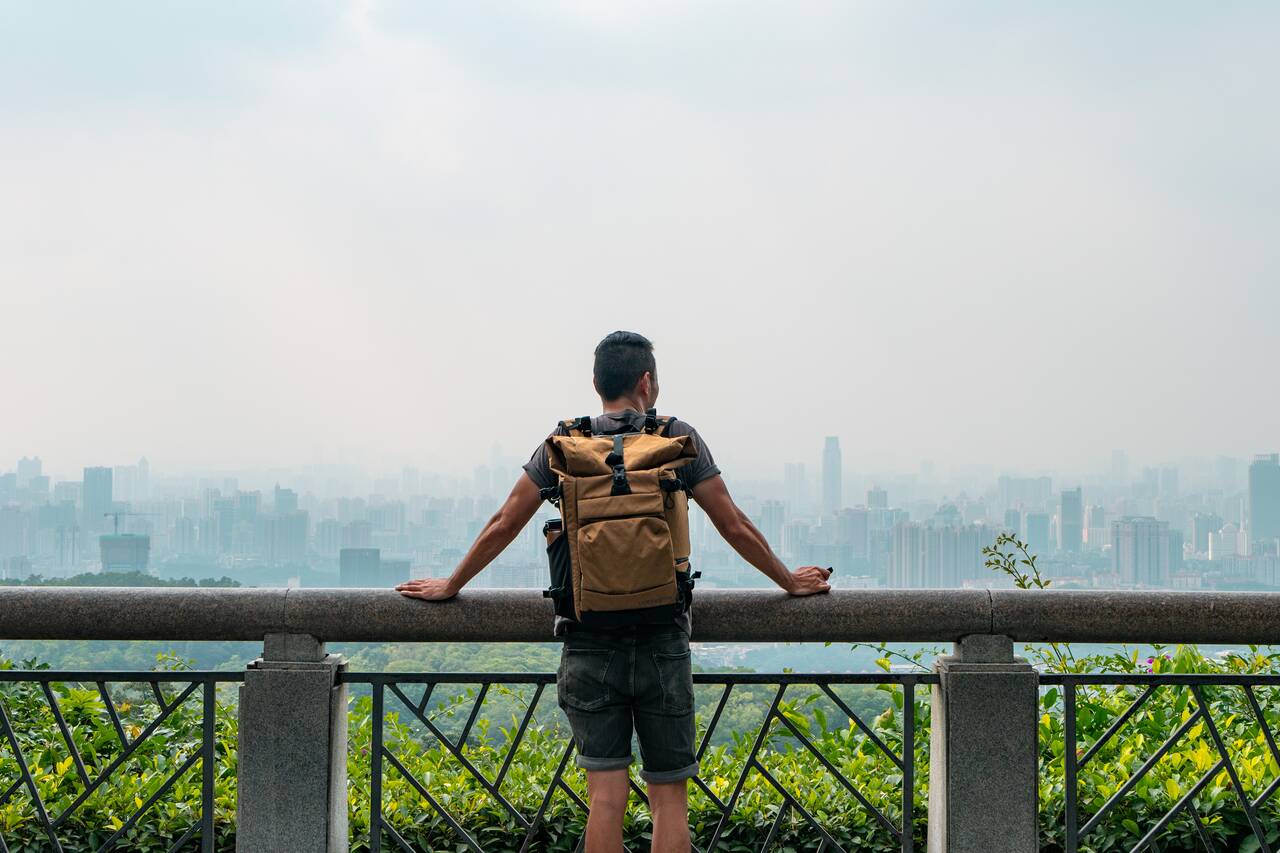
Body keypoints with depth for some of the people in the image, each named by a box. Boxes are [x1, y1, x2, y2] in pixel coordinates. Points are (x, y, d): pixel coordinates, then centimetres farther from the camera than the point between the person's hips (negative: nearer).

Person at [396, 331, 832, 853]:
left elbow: (504, 525, 8)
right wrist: (790, 582, 21)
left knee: (605, 795, 1)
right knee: (669, 796, 5)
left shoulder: (565, 443, 4)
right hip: (662, 645, -1)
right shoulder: (680, 439, 1)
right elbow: (735, 526, 6)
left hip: (590, 647, 1)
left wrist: (450, 586, 22)